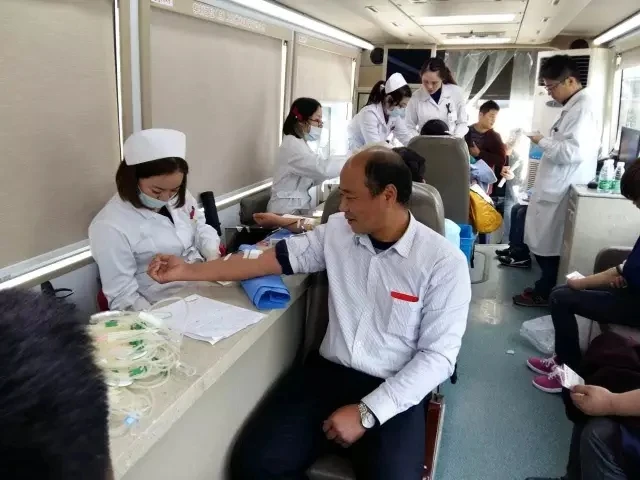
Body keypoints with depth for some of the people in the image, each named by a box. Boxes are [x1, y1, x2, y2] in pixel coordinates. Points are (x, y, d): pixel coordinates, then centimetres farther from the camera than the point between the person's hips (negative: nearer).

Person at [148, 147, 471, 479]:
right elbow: (276, 257, 6)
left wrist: (367, 413, -18)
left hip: (394, 391, -3)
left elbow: (438, 356, -12)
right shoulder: (337, 231, 2)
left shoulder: (443, 262, -11)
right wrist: (188, 271, 4)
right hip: (329, 371, 3)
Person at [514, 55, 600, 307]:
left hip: (562, 191, -9)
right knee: (545, 243, 15)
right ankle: (545, 287, 26)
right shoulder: (573, 106, 15)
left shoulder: (583, 108, -17)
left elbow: (573, 151, -25)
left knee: (549, 245, 1)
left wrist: (543, 142, -14)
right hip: (555, 188, 9)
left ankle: (544, 294, 13)